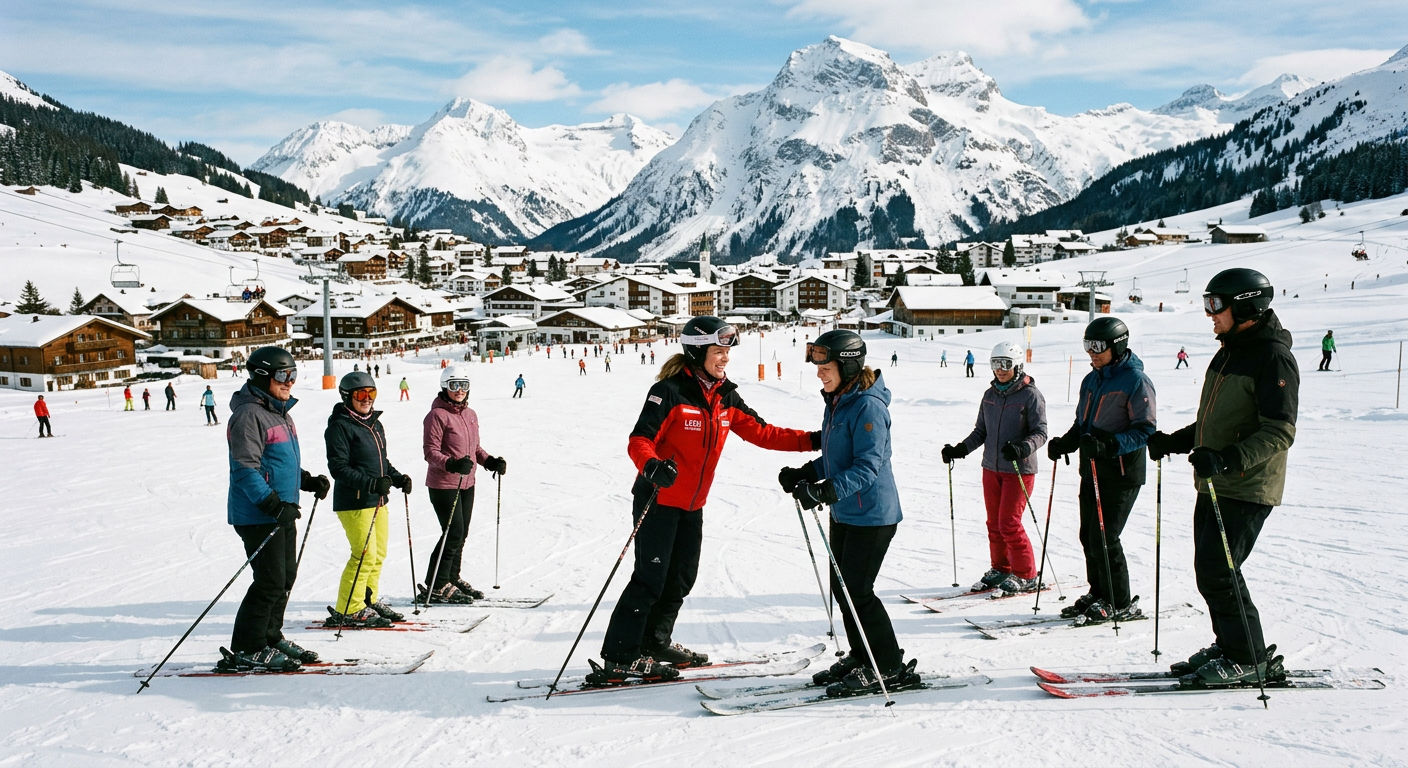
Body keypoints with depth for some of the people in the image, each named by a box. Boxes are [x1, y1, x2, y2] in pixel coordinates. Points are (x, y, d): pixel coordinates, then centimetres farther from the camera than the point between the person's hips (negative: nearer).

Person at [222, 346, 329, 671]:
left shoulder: (281, 413, 16)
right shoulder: (249, 415, -15)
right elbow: (246, 470, -21)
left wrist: (308, 481, 11)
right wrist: (272, 504, -28)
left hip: (283, 512, 10)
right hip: (258, 515, -10)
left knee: (286, 575, 16)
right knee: (270, 581, -8)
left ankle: (271, 637, 30)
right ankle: (246, 650, 2)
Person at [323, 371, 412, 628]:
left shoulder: (375, 424, 15)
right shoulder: (340, 426, -12)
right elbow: (339, 468, -18)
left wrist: (397, 478, 6)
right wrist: (371, 483, -27)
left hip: (378, 500, 9)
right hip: (354, 501, -9)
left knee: (378, 554, 14)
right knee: (365, 554, -10)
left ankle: (369, 601, 28)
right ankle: (347, 611, 0)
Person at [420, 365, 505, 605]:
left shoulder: (470, 415, 11)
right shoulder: (437, 415, -12)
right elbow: (430, 452, -16)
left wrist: (491, 462, 3)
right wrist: (452, 464, -31)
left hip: (466, 484, 8)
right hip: (443, 484, -8)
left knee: (461, 534, 13)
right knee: (453, 533, -9)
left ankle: (452, 578, 28)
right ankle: (436, 587, 1)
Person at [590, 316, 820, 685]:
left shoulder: (725, 397, 5)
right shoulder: (669, 392, -17)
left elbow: (759, 432, 7)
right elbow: (639, 440, -21)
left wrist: (810, 441, 0)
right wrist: (652, 467, -42)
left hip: (692, 505, 8)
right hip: (658, 499, -7)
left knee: (682, 578, 14)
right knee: (650, 578, -9)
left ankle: (655, 643, 32)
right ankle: (618, 659, -3)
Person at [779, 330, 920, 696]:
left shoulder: (869, 406, -20)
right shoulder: (836, 401, 10)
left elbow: (868, 466, -26)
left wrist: (827, 490, -37)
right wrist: (806, 473, 6)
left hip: (872, 515, -10)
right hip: (844, 512, 10)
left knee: (857, 591, -6)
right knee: (841, 588, 14)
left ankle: (891, 668, 6)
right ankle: (861, 658, 28)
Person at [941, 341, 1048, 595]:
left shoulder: (1031, 395, -8)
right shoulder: (990, 395, 10)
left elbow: (1040, 433, -12)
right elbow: (981, 431, 16)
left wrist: (1021, 448, -30)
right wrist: (960, 449, 3)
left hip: (1019, 470, -6)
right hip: (991, 469, 6)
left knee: (1009, 524, -8)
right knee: (994, 523, 10)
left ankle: (1026, 576, 5)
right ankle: (1000, 569, 24)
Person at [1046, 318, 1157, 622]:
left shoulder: (1136, 381, -11)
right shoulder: (1091, 380, 14)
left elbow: (1145, 429, -15)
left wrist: (1109, 445, -27)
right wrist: (1065, 443, 3)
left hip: (1121, 474, -8)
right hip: (1092, 471, 8)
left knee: (1104, 539, -8)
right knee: (1089, 537, 10)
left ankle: (1121, 603, 6)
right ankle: (1098, 594, 24)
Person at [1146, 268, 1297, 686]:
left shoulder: (1273, 357, -14)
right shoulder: (1229, 352, 16)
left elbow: (1279, 433, -21)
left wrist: (1229, 459, -33)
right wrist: (1175, 442, 14)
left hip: (1247, 489, -9)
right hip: (1214, 486, 9)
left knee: (1218, 573, -9)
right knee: (1209, 571, 12)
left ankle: (1250, 659, 4)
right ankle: (1228, 645, 26)